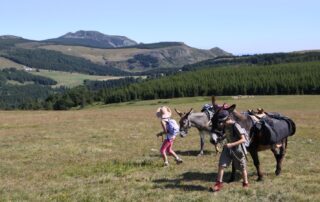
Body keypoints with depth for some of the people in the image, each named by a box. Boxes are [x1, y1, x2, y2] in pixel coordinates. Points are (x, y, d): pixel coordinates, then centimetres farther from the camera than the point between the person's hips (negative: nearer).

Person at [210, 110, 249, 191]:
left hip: (237, 149, -6)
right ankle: (219, 183, 7)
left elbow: (243, 139, -28)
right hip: (228, 148, 6)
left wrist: (231, 144, -36)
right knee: (221, 165, -2)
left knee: (242, 167, 10)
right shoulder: (224, 125, -5)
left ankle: (245, 183, 29)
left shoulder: (235, 126, -25)